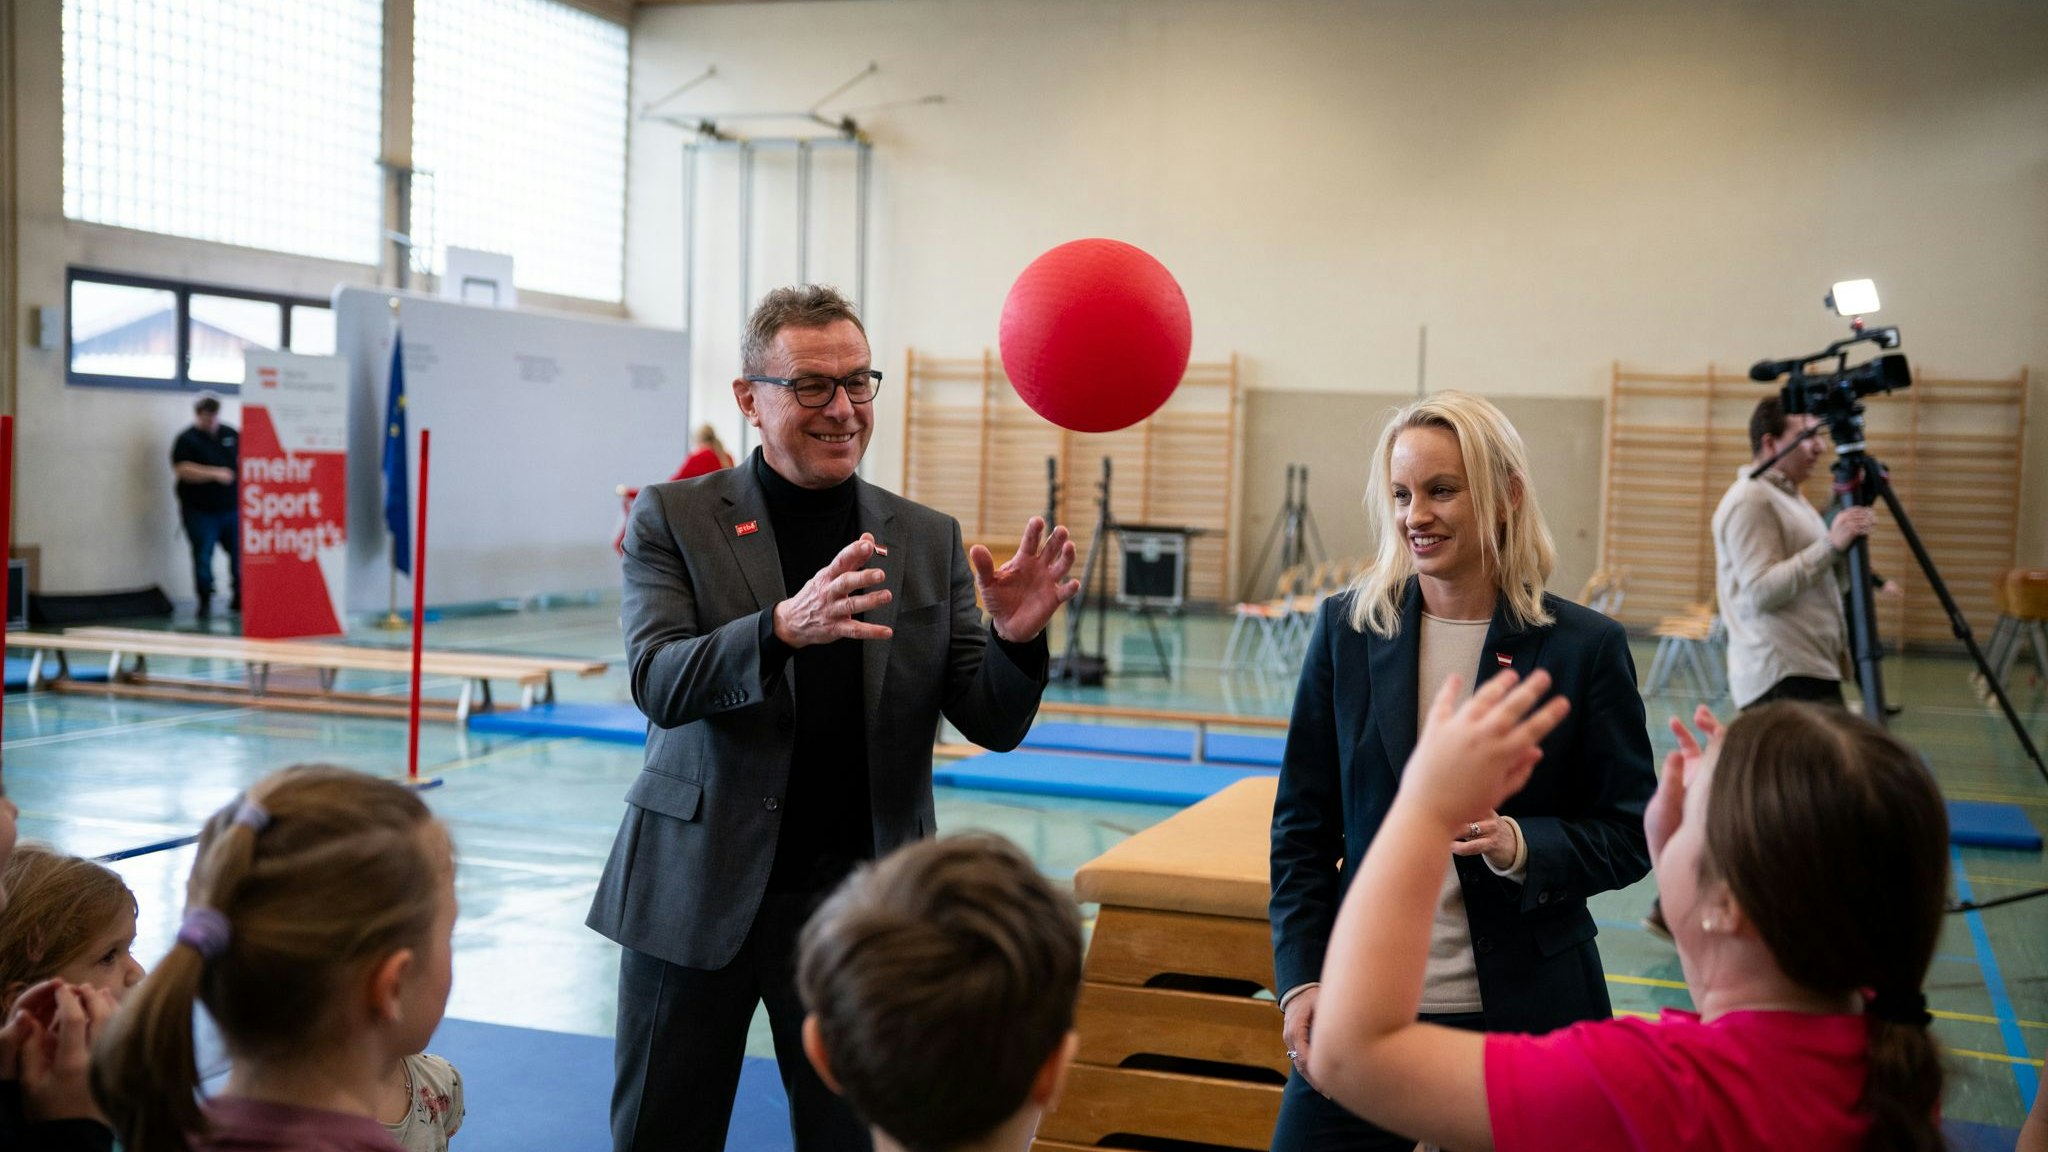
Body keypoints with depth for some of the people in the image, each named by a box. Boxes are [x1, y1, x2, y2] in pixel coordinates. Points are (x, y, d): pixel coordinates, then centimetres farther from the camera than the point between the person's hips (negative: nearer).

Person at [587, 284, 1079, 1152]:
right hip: (699, 893, -1)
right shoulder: (674, 518, -1)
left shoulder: (929, 541, 5)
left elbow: (992, 725, 1)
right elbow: (656, 682, -15)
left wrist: (1016, 638, -21)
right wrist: (785, 625, -33)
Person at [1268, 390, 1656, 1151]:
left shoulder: (1584, 646, -5)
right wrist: (1302, 979, -3)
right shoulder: (1346, 630, 0)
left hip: (1526, 1014, -1)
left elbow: (1629, 836, -1)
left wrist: (1522, 845, -20)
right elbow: (1303, 825, 5)